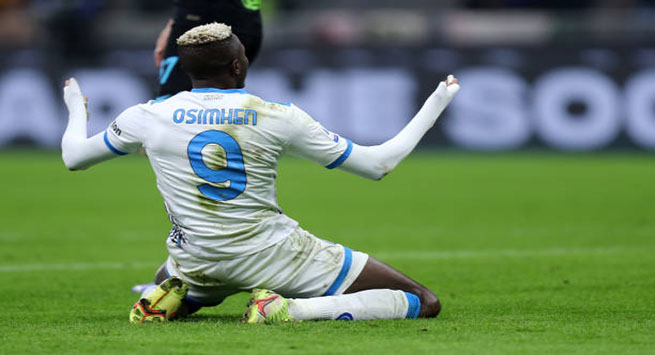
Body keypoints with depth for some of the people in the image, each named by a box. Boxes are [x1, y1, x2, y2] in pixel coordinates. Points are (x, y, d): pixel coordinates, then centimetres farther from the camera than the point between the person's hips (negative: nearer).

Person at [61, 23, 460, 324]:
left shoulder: (149, 116, -4)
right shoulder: (277, 117, -10)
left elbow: (73, 156, 11)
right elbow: (378, 164, -3)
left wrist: (77, 109, 33)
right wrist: (434, 107, 9)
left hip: (196, 262, 4)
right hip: (273, 257, -4)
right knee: (424, 303, -3)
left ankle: (170, 297, 2)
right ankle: (291, 308, -21)